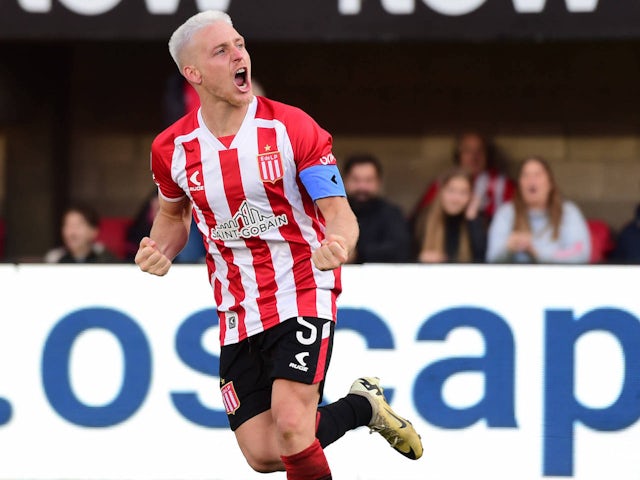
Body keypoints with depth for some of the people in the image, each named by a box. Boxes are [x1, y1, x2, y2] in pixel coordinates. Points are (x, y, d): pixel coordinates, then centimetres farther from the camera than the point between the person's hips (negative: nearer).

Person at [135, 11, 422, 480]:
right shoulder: (172, 148, 0)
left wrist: (337, 245, -35)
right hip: (238, 312, 4)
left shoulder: (293, 128, -11)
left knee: (290, 425, -24)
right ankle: (361, 405, 27)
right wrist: (160, 251, -4)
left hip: (303, 293, -4)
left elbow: (339, 213, -12)